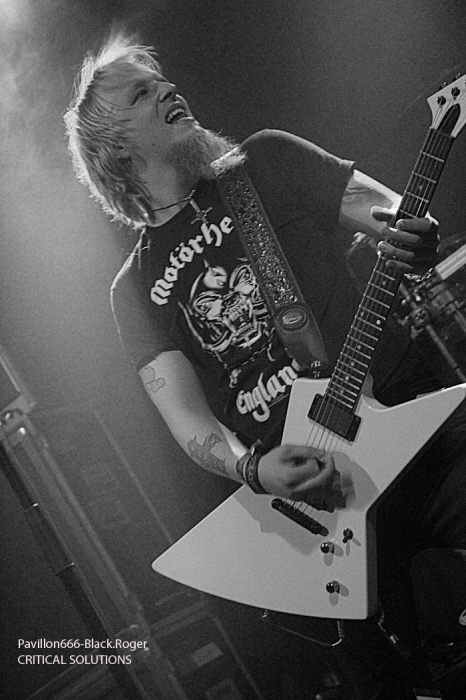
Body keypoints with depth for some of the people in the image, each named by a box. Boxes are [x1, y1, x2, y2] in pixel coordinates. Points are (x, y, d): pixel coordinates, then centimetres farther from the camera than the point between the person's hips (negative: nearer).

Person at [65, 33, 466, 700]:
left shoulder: (265, 163, 8)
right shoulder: (136, 288, 8)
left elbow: (405, 219, 3)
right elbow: (187, 418, -1)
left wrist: (409, 237, -22)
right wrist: (252, 468, -22)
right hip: (313, 482, 1)